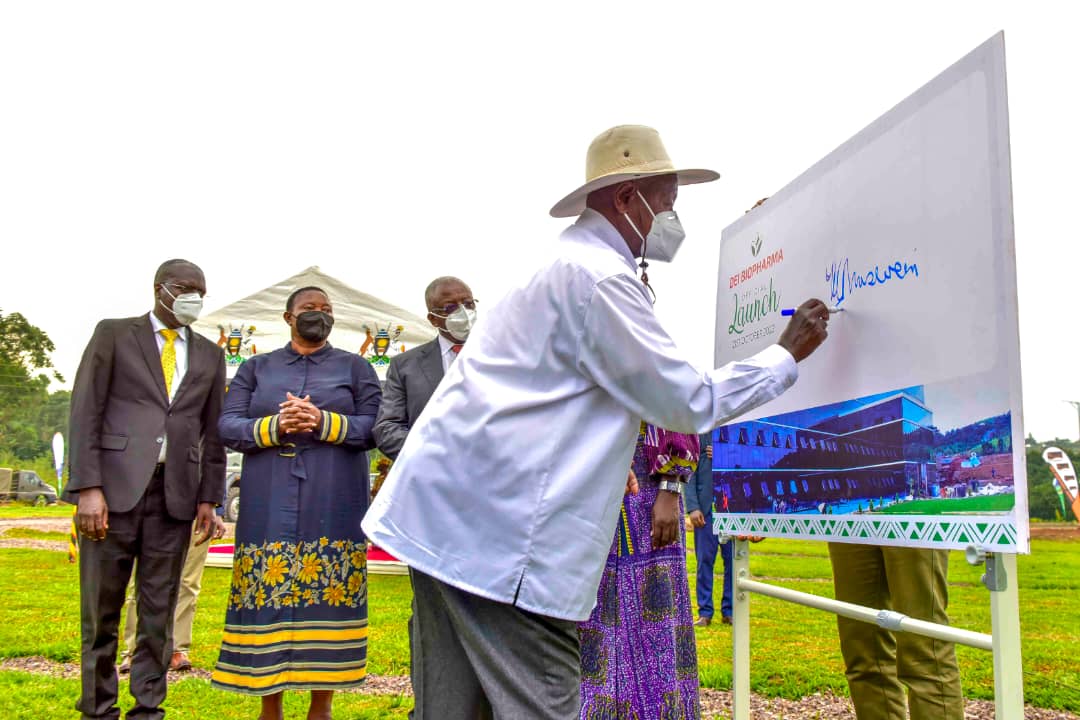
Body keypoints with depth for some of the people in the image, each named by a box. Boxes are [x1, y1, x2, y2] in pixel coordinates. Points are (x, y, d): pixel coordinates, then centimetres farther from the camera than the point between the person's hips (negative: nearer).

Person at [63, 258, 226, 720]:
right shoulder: (113, 334, 4)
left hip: (176, 493, 3)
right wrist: (88, 488, -11)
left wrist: (208, 498, 6)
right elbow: (85, 412, -2)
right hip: (115, 487, -3)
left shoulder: (209, 354, 14)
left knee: (158, 611, 7)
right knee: (101, 610, 5)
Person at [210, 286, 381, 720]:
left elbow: (374, 428, 1)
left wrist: (324, 422, -15)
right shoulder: (255, 368, 14)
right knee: (268, 597, 1)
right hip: (269, 505, 1)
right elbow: (228, 426, 4)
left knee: (327, 596, -1)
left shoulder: (355, 367, 11)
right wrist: (274, 426, -14)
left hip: (333, 505, -1)